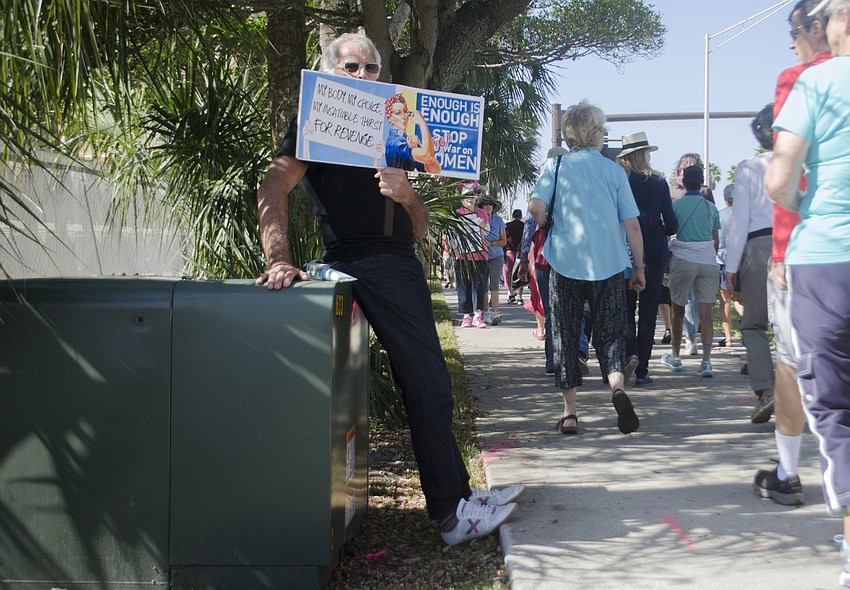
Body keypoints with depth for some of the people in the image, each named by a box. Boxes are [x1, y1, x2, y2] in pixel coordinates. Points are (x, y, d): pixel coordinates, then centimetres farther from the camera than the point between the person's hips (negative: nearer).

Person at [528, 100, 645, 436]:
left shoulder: (556, 165, 1)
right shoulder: (614, 170, 4)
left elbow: (536, 207, -12)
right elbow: (632, 225, 2)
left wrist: (547, 230, 9)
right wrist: (639, 267, 11)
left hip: (565, 265, 0)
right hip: (609, 266, 0)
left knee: (566, 337, 8)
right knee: (610, 334, 10)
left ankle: (569, 413, 9)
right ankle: (617, 386, -18)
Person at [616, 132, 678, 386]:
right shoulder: (659, 182, -2)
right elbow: (671, 225, -1)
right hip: (654, 253, 1)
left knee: (625, 307, 10)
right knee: (648, 311, 6)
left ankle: (630, 352, -15)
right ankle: (642, 370, 6)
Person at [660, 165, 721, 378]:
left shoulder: (675, 206, 1)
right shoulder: (711, 207, 8)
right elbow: (716, 240, 13)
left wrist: (666, 262, 16)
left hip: (683, 259, -2)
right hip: (708, 261, 2)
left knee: (678, 311, 12)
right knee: (705, 313, -2)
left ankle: (675, 357, 23)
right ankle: (706, 361, -11)